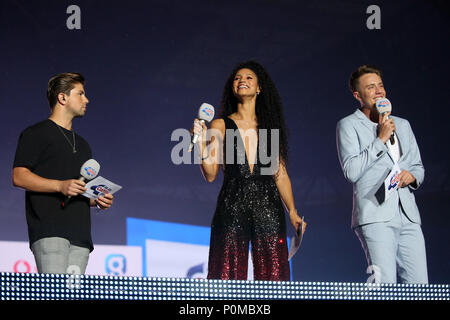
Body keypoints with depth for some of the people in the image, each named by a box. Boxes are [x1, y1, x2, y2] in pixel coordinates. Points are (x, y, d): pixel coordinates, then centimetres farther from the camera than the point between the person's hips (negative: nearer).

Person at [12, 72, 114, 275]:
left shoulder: (82, 144, 29)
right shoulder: (36, 134, 4)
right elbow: (19, 176, -6)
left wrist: (99, 200, 9)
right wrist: (60, 186, -17)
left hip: (80, 235, 7)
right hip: (48, 231, -7)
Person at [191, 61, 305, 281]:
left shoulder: (270, 127, 14)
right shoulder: (221, 126, 8)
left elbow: (281, 174, 13)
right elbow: (210, 174, 2)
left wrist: (292, 212, 5)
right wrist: (201, 143, -13)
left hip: (268, 207, 2)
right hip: (232, 207, -2)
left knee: (272, 274, -3)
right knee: (229, 273, -5)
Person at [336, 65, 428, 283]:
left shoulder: (402, 125, 22)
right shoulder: (348, 125, 4)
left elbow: (418, 166, 29)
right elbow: (351, 171, -8)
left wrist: (412, 176, 5)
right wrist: (381, 139, -9)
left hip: (408, 216, 6)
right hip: (375, 217, -6)